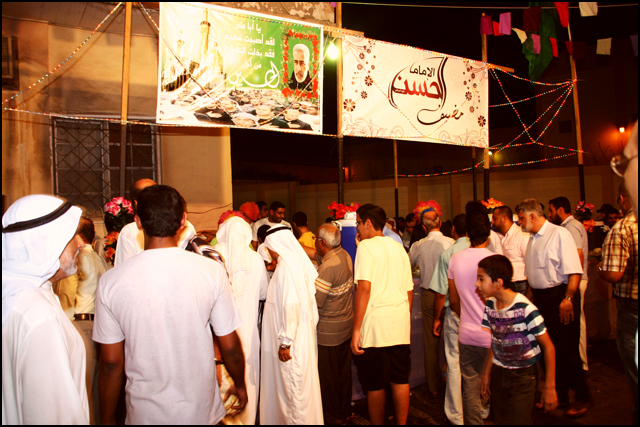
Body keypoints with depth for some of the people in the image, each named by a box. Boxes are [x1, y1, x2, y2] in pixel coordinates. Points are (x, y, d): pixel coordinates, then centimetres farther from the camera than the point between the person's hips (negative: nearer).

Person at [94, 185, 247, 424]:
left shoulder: (111, 281, -13)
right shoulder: (212, 270, -16)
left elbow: (111, 362, -7)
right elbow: (230, 346, -8)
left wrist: (107, 419, 8)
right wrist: (240, 386, 10)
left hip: (144, 413, 1)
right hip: (202, 412, 0)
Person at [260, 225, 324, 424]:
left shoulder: (287, 265, -20)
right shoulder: (297, 261, 8)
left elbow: (291, 305, -25)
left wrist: (285, 341, -21)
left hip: (292, 339, -9)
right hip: (302, 334, 9)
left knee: (293, 388, 4)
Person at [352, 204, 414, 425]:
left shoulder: (366, 246, -6)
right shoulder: (399, 248, 13)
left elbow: (365, 288, -16)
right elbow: (409, 290, 16)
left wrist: (356, 329, -15)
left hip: (375, 324, -6)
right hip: (400, 324, 6)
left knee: (374, 385, 6)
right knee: (400, 380, 13)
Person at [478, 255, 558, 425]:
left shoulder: (526, 309, -24)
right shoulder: (488, 306, -4)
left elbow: (548, 347, -16)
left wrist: (549, 387, -13)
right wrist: (486, 374, 12)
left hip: (523, 374, -5)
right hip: (498, 372, 6)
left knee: (519, 420, -1)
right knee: (500, 420, 14)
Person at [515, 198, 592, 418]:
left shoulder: (559, 234, -12)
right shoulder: (532, 239, 12)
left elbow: (574, 271, -19)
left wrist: (567, 299, -24)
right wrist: (530, 297, 14)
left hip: (559, 296, -8)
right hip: (540, 298, 8)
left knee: (567, 349, -1)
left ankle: (583, 397, 17)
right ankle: (560, 394, 28)